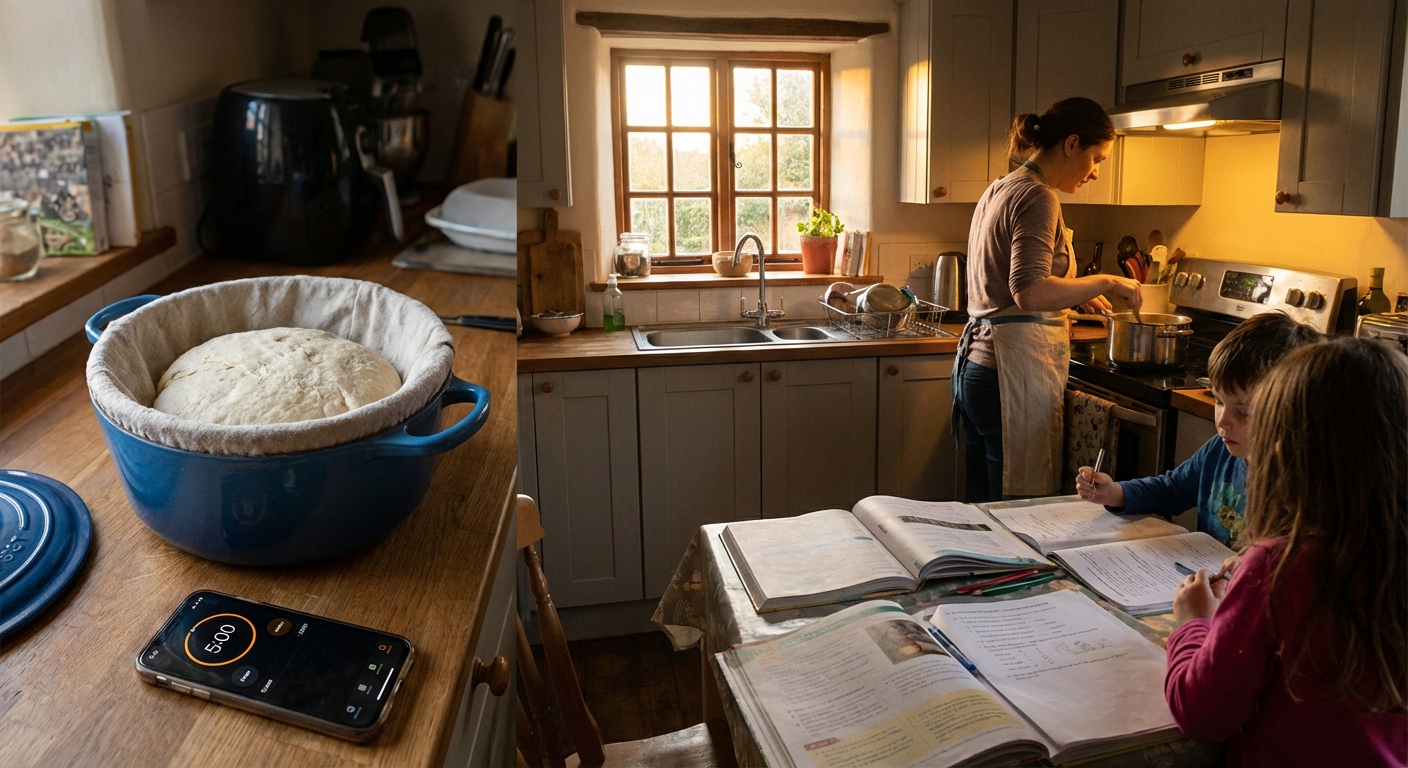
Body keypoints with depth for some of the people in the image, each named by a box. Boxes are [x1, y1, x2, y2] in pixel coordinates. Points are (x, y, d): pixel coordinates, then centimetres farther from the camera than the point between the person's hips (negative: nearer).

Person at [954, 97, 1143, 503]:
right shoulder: (1037, 197, -12)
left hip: (978, 362, 10)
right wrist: (1106, 282, -13)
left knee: (983, 504, 15)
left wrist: (1077, 294, 23)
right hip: (1016, 368, -10)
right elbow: (1031, 294, -24)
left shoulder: (999, 190, 17)